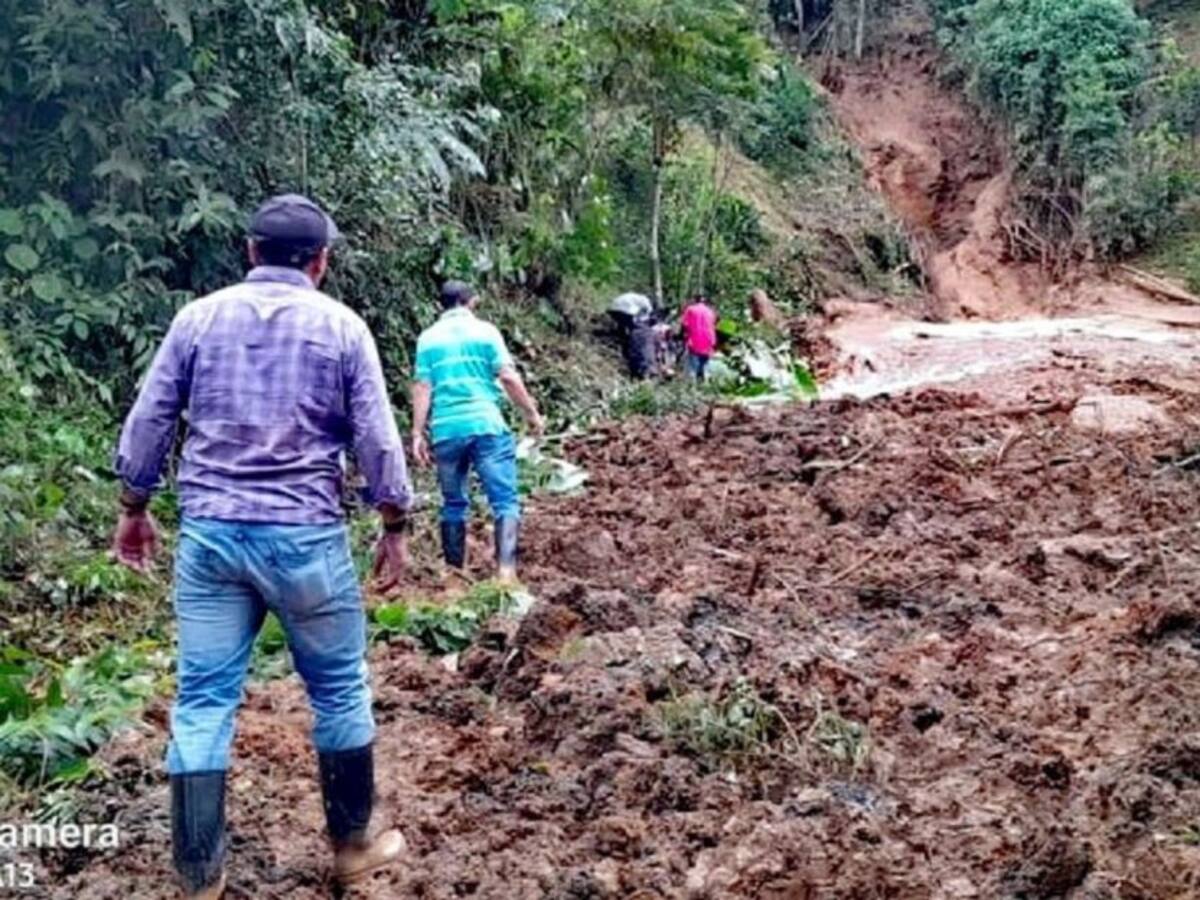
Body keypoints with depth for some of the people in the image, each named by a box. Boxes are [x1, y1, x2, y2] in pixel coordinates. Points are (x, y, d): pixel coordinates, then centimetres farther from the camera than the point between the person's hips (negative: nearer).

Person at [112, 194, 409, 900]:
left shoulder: (198, 318, 5)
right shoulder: (341, 327, -1)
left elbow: (146, 425, 7)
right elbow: (378, 440, -3)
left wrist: (135, 510, 19)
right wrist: (397, 527, 8)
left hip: (210, 533, 3)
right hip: (306, 536, -2)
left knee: (203, 700, 7)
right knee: (340, 690, 13)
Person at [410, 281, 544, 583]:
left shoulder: (428, 338, 10)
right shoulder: (485, 331, 5)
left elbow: (422, 388, 4)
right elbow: (508, 377, -1)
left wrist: (417, 433, 5)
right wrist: (532, 413, 8)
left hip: (446, 430, 3)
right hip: (486, 425, -3)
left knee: (453, 503, 15)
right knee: (504, 499, -4)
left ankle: (454, 569, 20)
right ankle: (506, 567, -18)